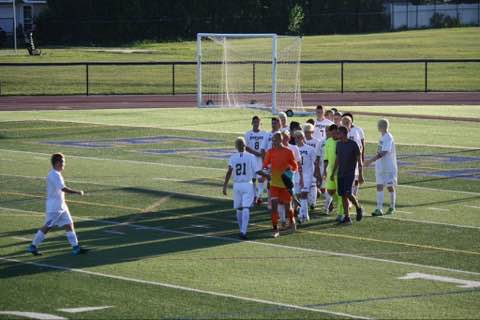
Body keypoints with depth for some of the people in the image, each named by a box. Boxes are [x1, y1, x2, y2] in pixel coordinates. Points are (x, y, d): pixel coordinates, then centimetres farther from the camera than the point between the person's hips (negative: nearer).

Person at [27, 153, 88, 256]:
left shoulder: (56, 174, 12)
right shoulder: (54, 175, -19)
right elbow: (63, 189, -28)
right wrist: (77, 192, -23)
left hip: (61, 206, 9)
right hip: (54, 207, -9)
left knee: (69, 224, 4)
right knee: (47, 227, -3)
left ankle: (75, 247, 3)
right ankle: (33, 246, 8)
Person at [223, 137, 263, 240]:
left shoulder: (233, 157, -2)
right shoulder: (251, 157, -5)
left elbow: (229, 171, -12)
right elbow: (257, 171, -5)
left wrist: (225, 186, -12)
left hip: (237, 185, 2)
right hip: (248, 185, -2)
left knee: (239, 209, 16)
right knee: (246, 209, -8)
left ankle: (242, 230, 26)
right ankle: (243, 231, -19)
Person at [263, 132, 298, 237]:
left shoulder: (288, 152, -5)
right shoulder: (270, 152, 1)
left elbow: (295, 167, 1)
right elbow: (265, 165, 7)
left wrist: (289, 168, -20)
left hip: (286, 183, -1)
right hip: (274, 183, 1)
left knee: (287, 206, 9)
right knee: (274, 205, -12)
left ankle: (292, 220, 40)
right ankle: (275, 229, -7)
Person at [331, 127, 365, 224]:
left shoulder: (353, 144, -9)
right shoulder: (339, 144, 10)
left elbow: (359, 160, -7)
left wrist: (360, 175, -10)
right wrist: (333, 173, 18)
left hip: (350, 174, -6)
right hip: (340, 174, 6)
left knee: (348, 193, -17)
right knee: (343, 195, 3)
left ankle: (359, 208, 8)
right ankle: (347, 217, 8)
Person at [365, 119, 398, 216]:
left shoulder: (388, 138, -18)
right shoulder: (382, 137, 9)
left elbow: (383, 153, -27)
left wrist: (371, 161, -30)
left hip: (389, 167, -8)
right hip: (380, 167, 8)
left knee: (390, 186, 5)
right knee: (379, 186, 1)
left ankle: (392, 207, 20)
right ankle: (379, 209, -2)